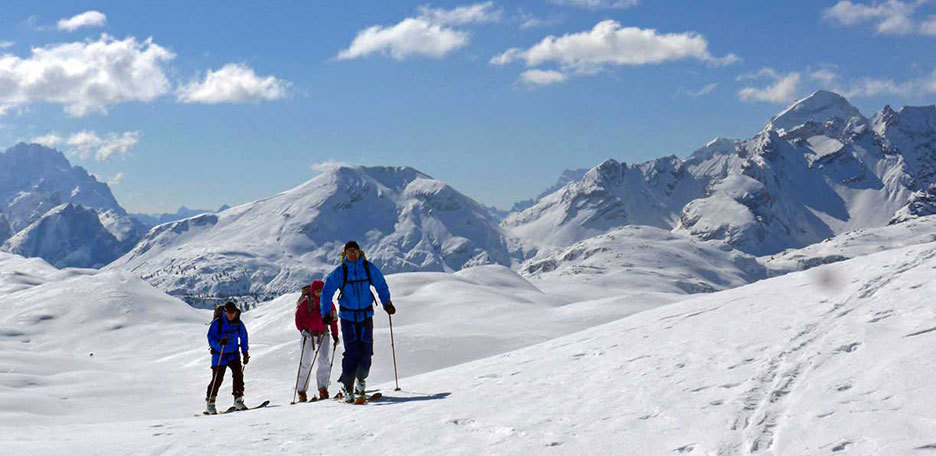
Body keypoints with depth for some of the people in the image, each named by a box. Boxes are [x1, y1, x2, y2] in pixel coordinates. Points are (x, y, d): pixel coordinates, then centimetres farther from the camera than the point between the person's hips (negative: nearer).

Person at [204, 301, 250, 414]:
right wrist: (219, 343, -38)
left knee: (238, 374, -16)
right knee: (217, 380, -2)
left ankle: (238, 400, -10)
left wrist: (245, 353, 11)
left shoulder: (238, 323, -2)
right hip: (219, 355, -3)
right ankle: (210, 403, 14)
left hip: (233, 354, 3)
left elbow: (243, 337, 13)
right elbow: (211, 338, -18)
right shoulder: (217, 323, -15)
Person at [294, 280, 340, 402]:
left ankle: (323, 388, -5)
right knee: (306, 363, 0)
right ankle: (301, 391, 8)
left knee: (324, 361, -12)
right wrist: (302, 330, -24)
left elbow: (333, 320, 11)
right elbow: (298, 318, -7)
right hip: (308, 334, -2)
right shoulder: (306, 303, -7)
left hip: (323, 334, 2)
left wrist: (335, 336, 10)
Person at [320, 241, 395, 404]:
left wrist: (387, 303, 10)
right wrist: (326, 313, -8)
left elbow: (381, 285, 14)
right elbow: (326, 291, -2)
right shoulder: (340, 272, -6)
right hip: (347, 316, -2)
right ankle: (346, 387, -3)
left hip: (366, 315, 2)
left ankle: (361, 379, 23)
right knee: (352, 352, -11)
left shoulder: (369, 268, 0)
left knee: (366, 350, -1)